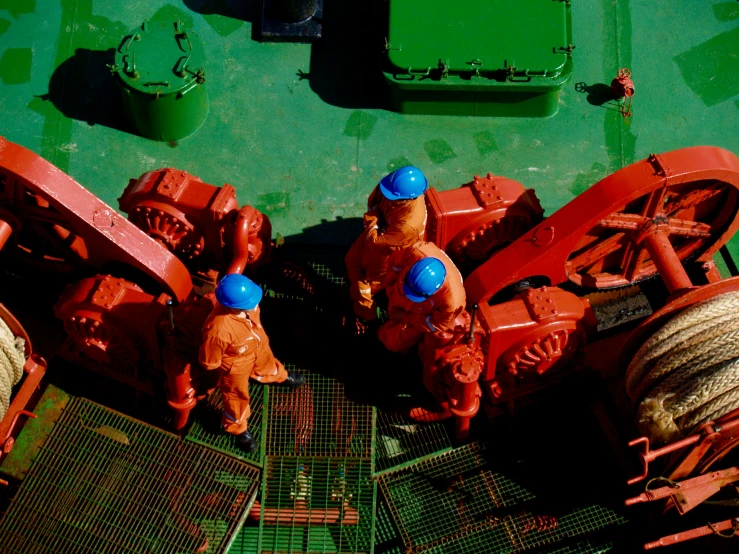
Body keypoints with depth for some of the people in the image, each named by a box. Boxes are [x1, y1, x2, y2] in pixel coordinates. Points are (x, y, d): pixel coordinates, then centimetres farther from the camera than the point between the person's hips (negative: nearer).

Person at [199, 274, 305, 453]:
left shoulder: (243, 301, -31)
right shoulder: (218, 330, -49)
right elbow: (209, 362, -29)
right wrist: (223, 367, -9)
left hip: (258, 346, 6)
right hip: (236, 365, -6)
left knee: (267, 364, 38)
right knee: (238, 397, 24)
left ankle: (280, 376, 75)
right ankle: (237, 428, 54)